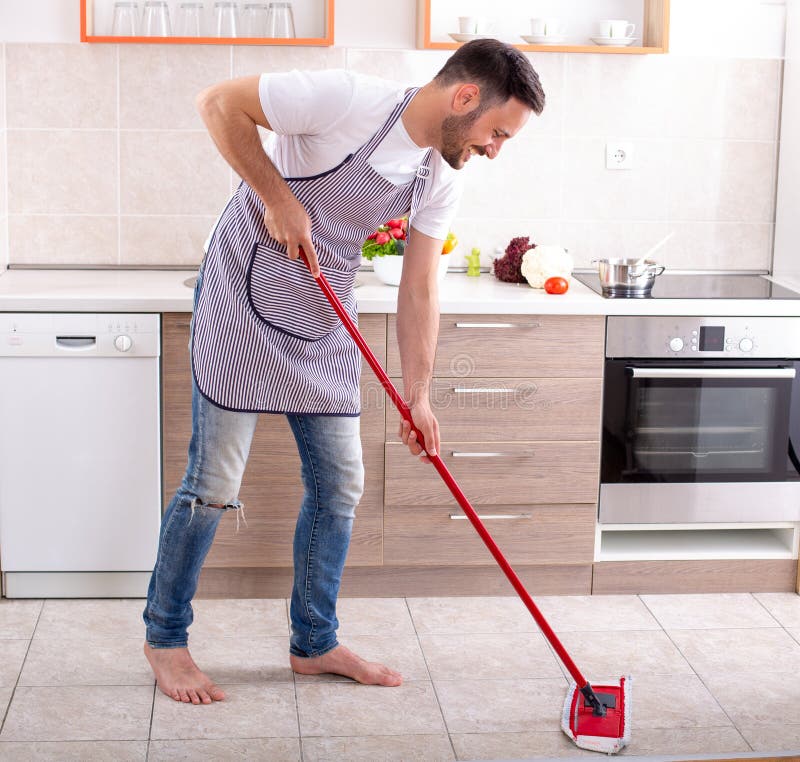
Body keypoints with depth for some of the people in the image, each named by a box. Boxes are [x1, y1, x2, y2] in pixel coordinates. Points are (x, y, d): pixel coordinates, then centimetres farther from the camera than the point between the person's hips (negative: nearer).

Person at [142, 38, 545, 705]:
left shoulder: (440, 181, 0)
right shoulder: (348, 100, -22)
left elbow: (419, 290, 4)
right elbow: (220, 104, -17)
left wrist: (418, 396, 0)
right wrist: (278, 199, -19)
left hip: (324, 326, 7)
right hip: (244, 300, -7)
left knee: (340, 485, 9)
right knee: (215, 484, -3)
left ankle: (315, 644, 25)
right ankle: (165, 638, 17)